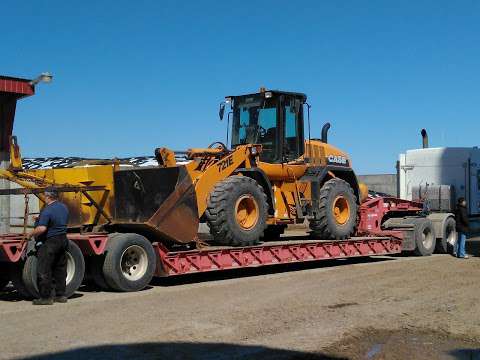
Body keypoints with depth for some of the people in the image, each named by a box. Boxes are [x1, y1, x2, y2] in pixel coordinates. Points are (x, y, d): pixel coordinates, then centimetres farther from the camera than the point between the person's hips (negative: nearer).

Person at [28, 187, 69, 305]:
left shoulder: (47, 210, -18)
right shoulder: (64, 207, 9)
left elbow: (42, 228, -27)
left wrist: (31, 234, -9)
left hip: (49, 242, -9)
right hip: (63, 240, 9)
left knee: (44, 271, -1)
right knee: (60, 269, 14)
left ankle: (46, 297, 0)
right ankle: (60, 295, 19)